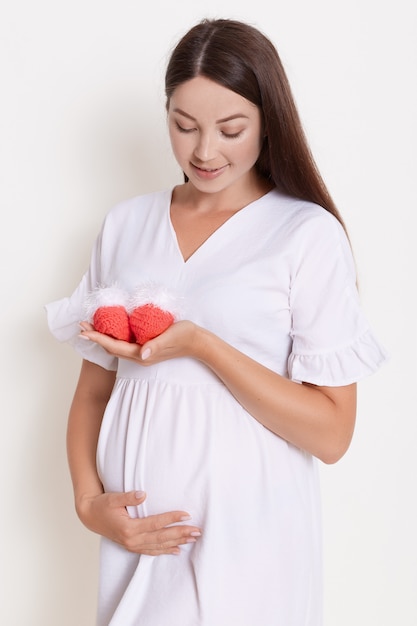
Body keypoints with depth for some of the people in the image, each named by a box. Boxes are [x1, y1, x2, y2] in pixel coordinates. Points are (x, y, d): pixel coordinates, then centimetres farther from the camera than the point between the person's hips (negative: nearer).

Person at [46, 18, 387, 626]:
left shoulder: (309, 234, -9)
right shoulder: (126, 223, 5)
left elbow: (331, 433, -12)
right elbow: (94, 386, 8)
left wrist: (201, 345, -20)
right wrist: (89, 500, -7)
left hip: (247, 535, -3)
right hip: (136, 529, 4)